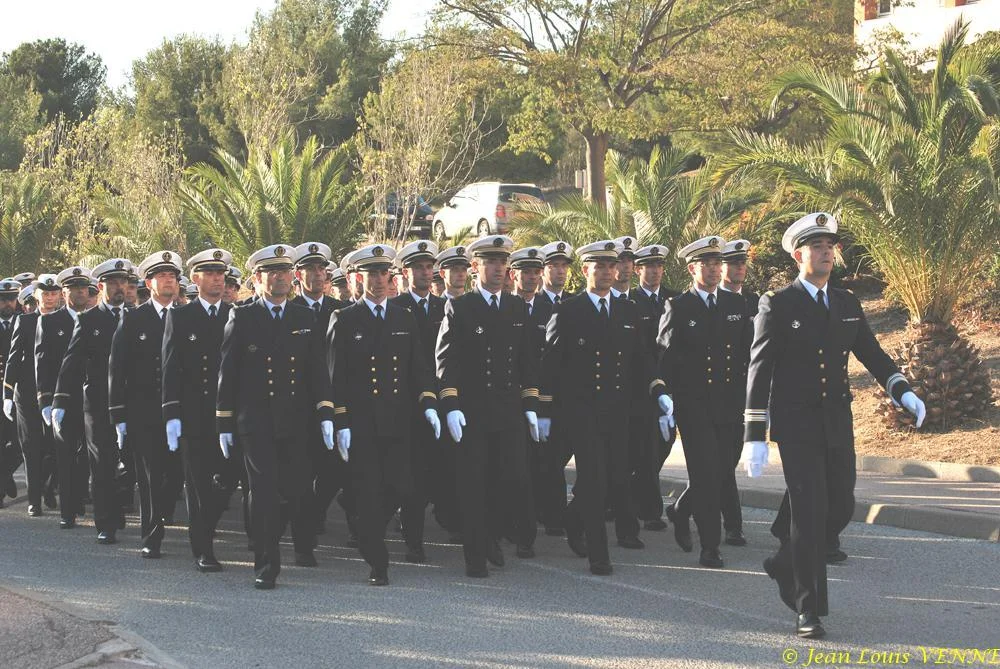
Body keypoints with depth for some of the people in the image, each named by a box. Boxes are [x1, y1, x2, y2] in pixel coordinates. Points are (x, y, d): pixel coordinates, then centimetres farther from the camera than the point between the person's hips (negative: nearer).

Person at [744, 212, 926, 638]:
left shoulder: (848, 305, 11)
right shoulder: (777, 306, -5)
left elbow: (873, 355, 14)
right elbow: (760, 371, -6)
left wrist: (903, 392, -4)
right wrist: (755, 436, -10)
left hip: (837, 423, 6)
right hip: (796, 425, -5)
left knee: (841, 507, 8)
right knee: (810, 512, -9)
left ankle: (785, 564, 33)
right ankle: (808, 612, -2)